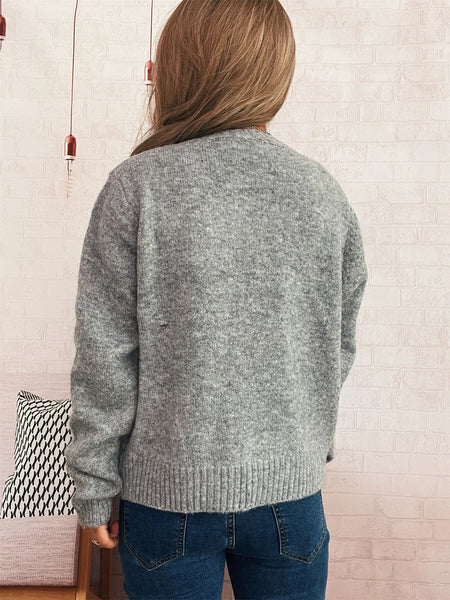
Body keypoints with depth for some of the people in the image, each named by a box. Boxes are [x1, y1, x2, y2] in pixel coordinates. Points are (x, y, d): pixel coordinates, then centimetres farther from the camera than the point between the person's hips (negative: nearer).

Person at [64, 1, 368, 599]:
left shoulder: (136, 187, -12)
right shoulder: (325, 193, -3)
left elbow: (105, 359, -10)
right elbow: (337, 348, 5)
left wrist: (95, 491, 1)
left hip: (169, 488, -2)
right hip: (291, 486, 2)